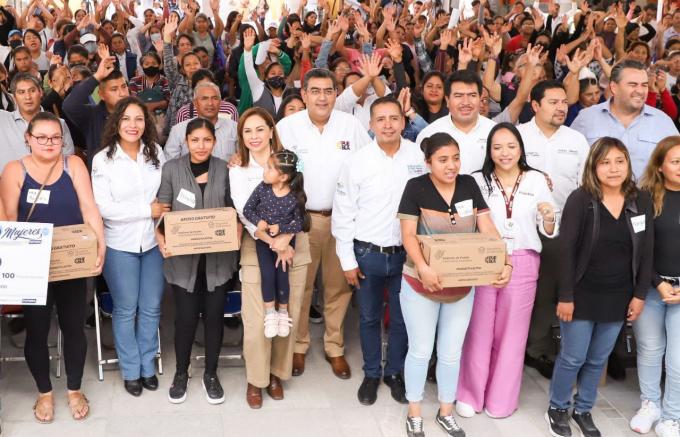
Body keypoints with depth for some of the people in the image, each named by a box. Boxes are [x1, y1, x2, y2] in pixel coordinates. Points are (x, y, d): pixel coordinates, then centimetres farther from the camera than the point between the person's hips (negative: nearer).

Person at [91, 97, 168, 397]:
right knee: (126, 310, 9)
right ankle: (130, 370, 26)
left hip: (154, 241, 3)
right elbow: (104, 207, -13)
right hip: (120, 245, -2)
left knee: (151, 307, 11)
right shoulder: (103, 159, -8)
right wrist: (148, 210, -14)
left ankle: (147, 366, 29)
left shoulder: (156, 153, 0)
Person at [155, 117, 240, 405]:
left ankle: (211, 374, 27)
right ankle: (181, 373, 28)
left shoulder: (225, 170, 2)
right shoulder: (172, 169, -1)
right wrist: (160, 238, -15)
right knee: (186, 317, 4)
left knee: (214, 316, 8)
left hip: (218, 257, 1)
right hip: (183, 257, -1)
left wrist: (236, 233, -10)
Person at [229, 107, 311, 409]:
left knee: (288, 317, 5)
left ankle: (277, 374, 24)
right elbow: (245, 214, -4)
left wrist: (285, 238, -17)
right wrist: (273, 243, -13)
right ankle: (256, 380, 14)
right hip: (257, 250, -1)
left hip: (293, 248, 1)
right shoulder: (237, 171, 6)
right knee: (256, 321, -5)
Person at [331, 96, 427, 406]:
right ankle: (371, 374, 34)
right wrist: (347, 260, -3)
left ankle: (395, 372, 34)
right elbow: (343, 214, -4)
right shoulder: (357, 162, -8)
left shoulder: (419, 157, -5)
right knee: (369, 318, 14)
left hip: (406, 253, 1)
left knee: (402, 318, 13)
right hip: (367, 253, 0)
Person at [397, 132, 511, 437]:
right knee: (420, 350, 9)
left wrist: (505, 263, -20)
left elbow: (488, 229, -5)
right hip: (420, 285, -3)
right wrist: (422, 267, -34)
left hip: (462, 287, 3)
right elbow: (408, 235, -17)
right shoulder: (416, 187, -12)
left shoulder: (469, 185, -2)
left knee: (451, 353, 14)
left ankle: (446, 412, 32)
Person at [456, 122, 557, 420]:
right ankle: (470, 394, 23)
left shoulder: (536, 180, 1)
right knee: (479, 329, 7)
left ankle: (501, 398, 26)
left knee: (511, 332, 11)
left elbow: (549, 232, 3)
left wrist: (549, 219, -18)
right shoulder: (478, 181, -1)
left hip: (522, 264, 1)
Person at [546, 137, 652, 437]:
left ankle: (583, 410, 33)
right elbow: (566, 251, -13)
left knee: (598, 360, 15)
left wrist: (640, 295, 2)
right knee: (573, 358, 6)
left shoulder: (641, 201, -1)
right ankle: (557, 409, 27)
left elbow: (646, 252, 5)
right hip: (582, 295, -3)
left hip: (618, 297, 4)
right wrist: (565, 296, -15)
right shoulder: (580, 199, -13)